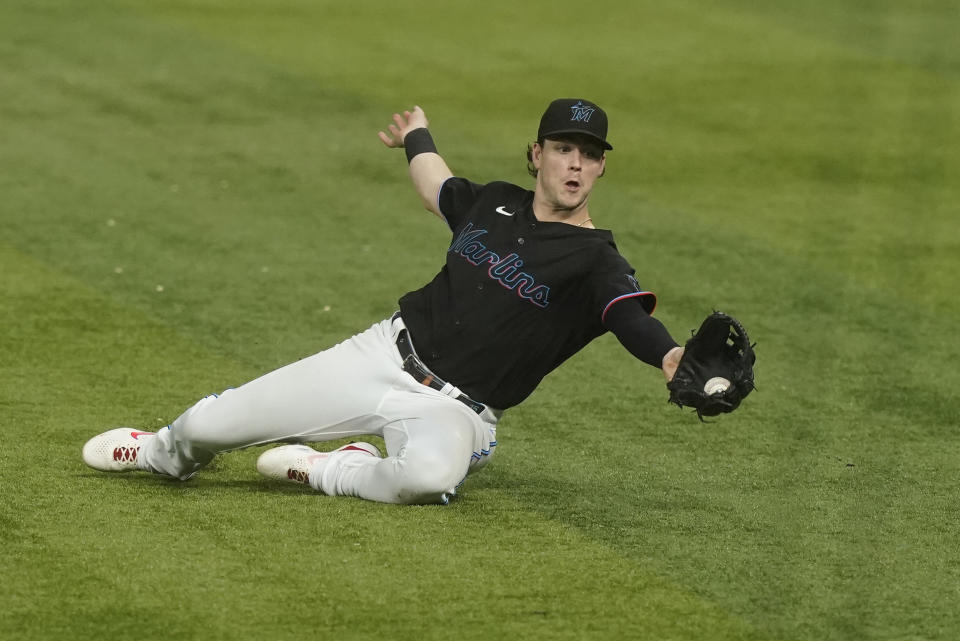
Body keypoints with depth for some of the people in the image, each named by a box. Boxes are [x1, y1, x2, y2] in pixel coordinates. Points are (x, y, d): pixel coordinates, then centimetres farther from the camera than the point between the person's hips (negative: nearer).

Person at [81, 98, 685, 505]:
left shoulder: (596, 263, -10)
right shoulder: (494, 204, 6)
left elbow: (635, 319, -30)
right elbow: (437, 188, 30)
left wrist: (675, 360, -53)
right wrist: (419, 136, 49)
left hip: (452, 409, -4)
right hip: (387, 354, 4)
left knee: (431, 473, -43)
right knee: (206, 425, 2)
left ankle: (330, 472, -11)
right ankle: (163, 453, 40)